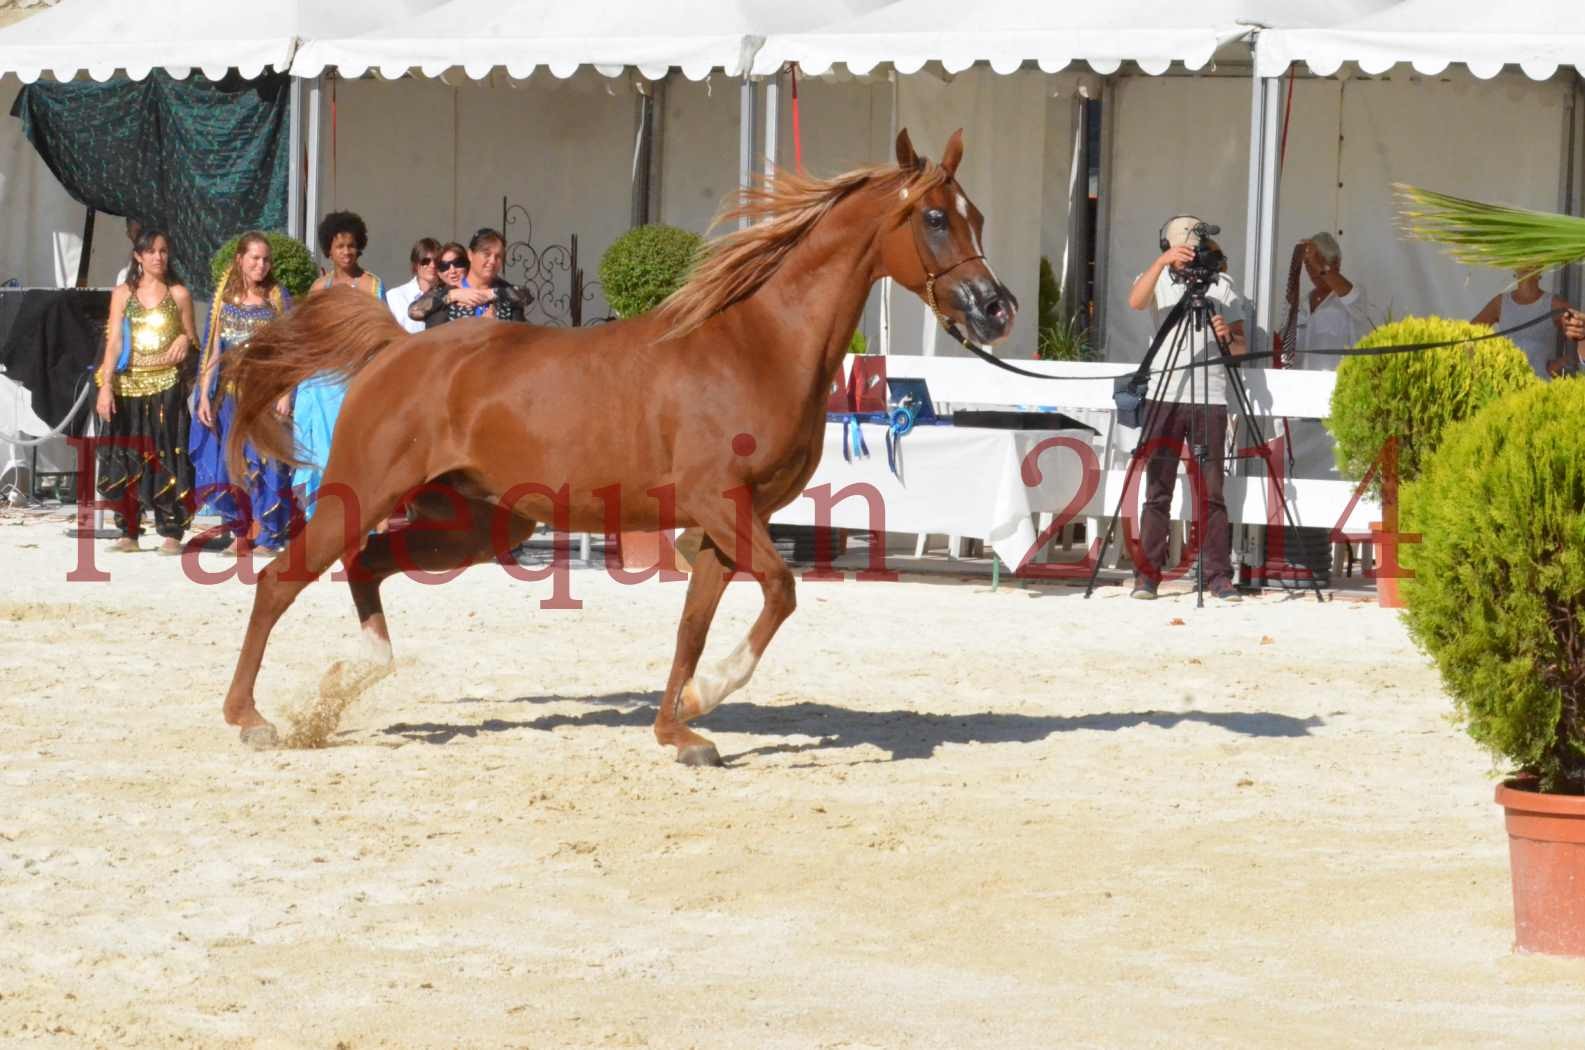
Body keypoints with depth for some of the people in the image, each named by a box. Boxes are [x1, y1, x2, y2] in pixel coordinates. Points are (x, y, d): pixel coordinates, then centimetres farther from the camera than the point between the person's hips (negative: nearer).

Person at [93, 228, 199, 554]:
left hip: (166, 384, -1)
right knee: (127, 458, 2)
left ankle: (171, 533, -4)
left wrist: (185, 341, -11)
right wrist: (106, 386, -7)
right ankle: (128, 532, 7)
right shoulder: (123, 293, 7)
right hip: (128, 383, 1)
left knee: (167, 457, -5)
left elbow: (192, 341, 13)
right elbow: (113, 342, 2)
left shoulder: (178, 294, 7)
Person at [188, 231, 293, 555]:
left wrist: (285, 394, -10)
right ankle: (241, 534, 11)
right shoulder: (224, 297, 7)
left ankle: (268, 537, -1)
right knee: (228, 464, 2)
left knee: (264, 463, -5)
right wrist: (204, 396, 0)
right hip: (230, 393, 2)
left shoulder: (278, 297, 3)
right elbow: (212, 351, 7)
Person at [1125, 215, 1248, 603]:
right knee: (1157, 489, -2)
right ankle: (1147, 574, 1)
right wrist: (1162, 262, -28)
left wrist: (1227, 337, -14)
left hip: (1210, 398, 0)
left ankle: (1219, 575, 0)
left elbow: (1241, 347, 9)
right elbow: (1135, 301, -16)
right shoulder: (1158, 280, 8)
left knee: (1212, 490, -2)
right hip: (1165, 396, 0)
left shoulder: (1222, 285, 10)